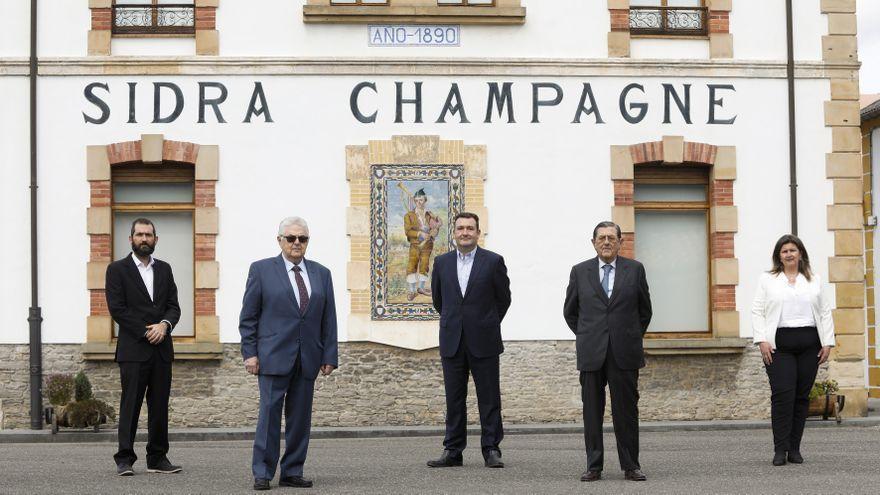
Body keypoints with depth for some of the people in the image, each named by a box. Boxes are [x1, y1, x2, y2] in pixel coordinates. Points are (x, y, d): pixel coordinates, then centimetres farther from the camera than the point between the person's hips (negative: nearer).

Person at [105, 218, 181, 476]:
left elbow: (174, 306, 10)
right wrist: (145, 331, -11)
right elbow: (117, 309, -6)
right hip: (133, 349, -4)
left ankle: (158, 458, 11)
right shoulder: (118, 269, 2)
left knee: (159, 406, 5)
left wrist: (164, 325, -10)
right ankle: (124, 459, -1)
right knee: (130, 405, -5)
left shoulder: (164, 269, 16)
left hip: (162, 349, 4)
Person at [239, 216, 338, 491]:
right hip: (274, 356, -3)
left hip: (308, 359, 4)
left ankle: (292, 472, 13)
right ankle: (262, 473, 2)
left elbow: (329, 320, 11)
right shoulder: (261, 270, 3)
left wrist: (330, 356, 4)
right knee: (269, 413, -5)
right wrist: (249, 353, -6)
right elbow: (248, 317, 1)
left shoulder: (321, 273, 12)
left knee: (300, 417, 5)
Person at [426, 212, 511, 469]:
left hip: (483, 342, -2)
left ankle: (491, 450, 7)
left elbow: (503, 298, 7)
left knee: (489, 399, 1)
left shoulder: (493, 261, -2)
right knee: (454, 399, 6)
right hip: (452, 341, 3)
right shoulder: (442, 262, 7)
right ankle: (452, 452, 10)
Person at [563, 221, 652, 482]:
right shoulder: (580, 271, 6)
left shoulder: (635, 269, 5)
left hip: (625, 353, -1)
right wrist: (586, 337, 11)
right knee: (592, 412, 3)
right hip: (591, 353, 1)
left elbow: (645, 309, 14)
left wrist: (633, 337, 12)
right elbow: (570, 311, 15)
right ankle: (594, 466, 9)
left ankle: (631, 466, 9)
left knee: (626, 410, 2)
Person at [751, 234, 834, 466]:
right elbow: (757, 312, 4)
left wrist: (828, 343, 2)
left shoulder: (814, 281, 15)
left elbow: (825, 313, 12)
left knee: (802, 396, 2)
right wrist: (762, 340, -8)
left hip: (809, 343, 2)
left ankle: (794, 448, 8)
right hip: (779, 344, -2)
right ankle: (780, 450, -9)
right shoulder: (767, 280, 10)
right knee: (782, 395, -11)